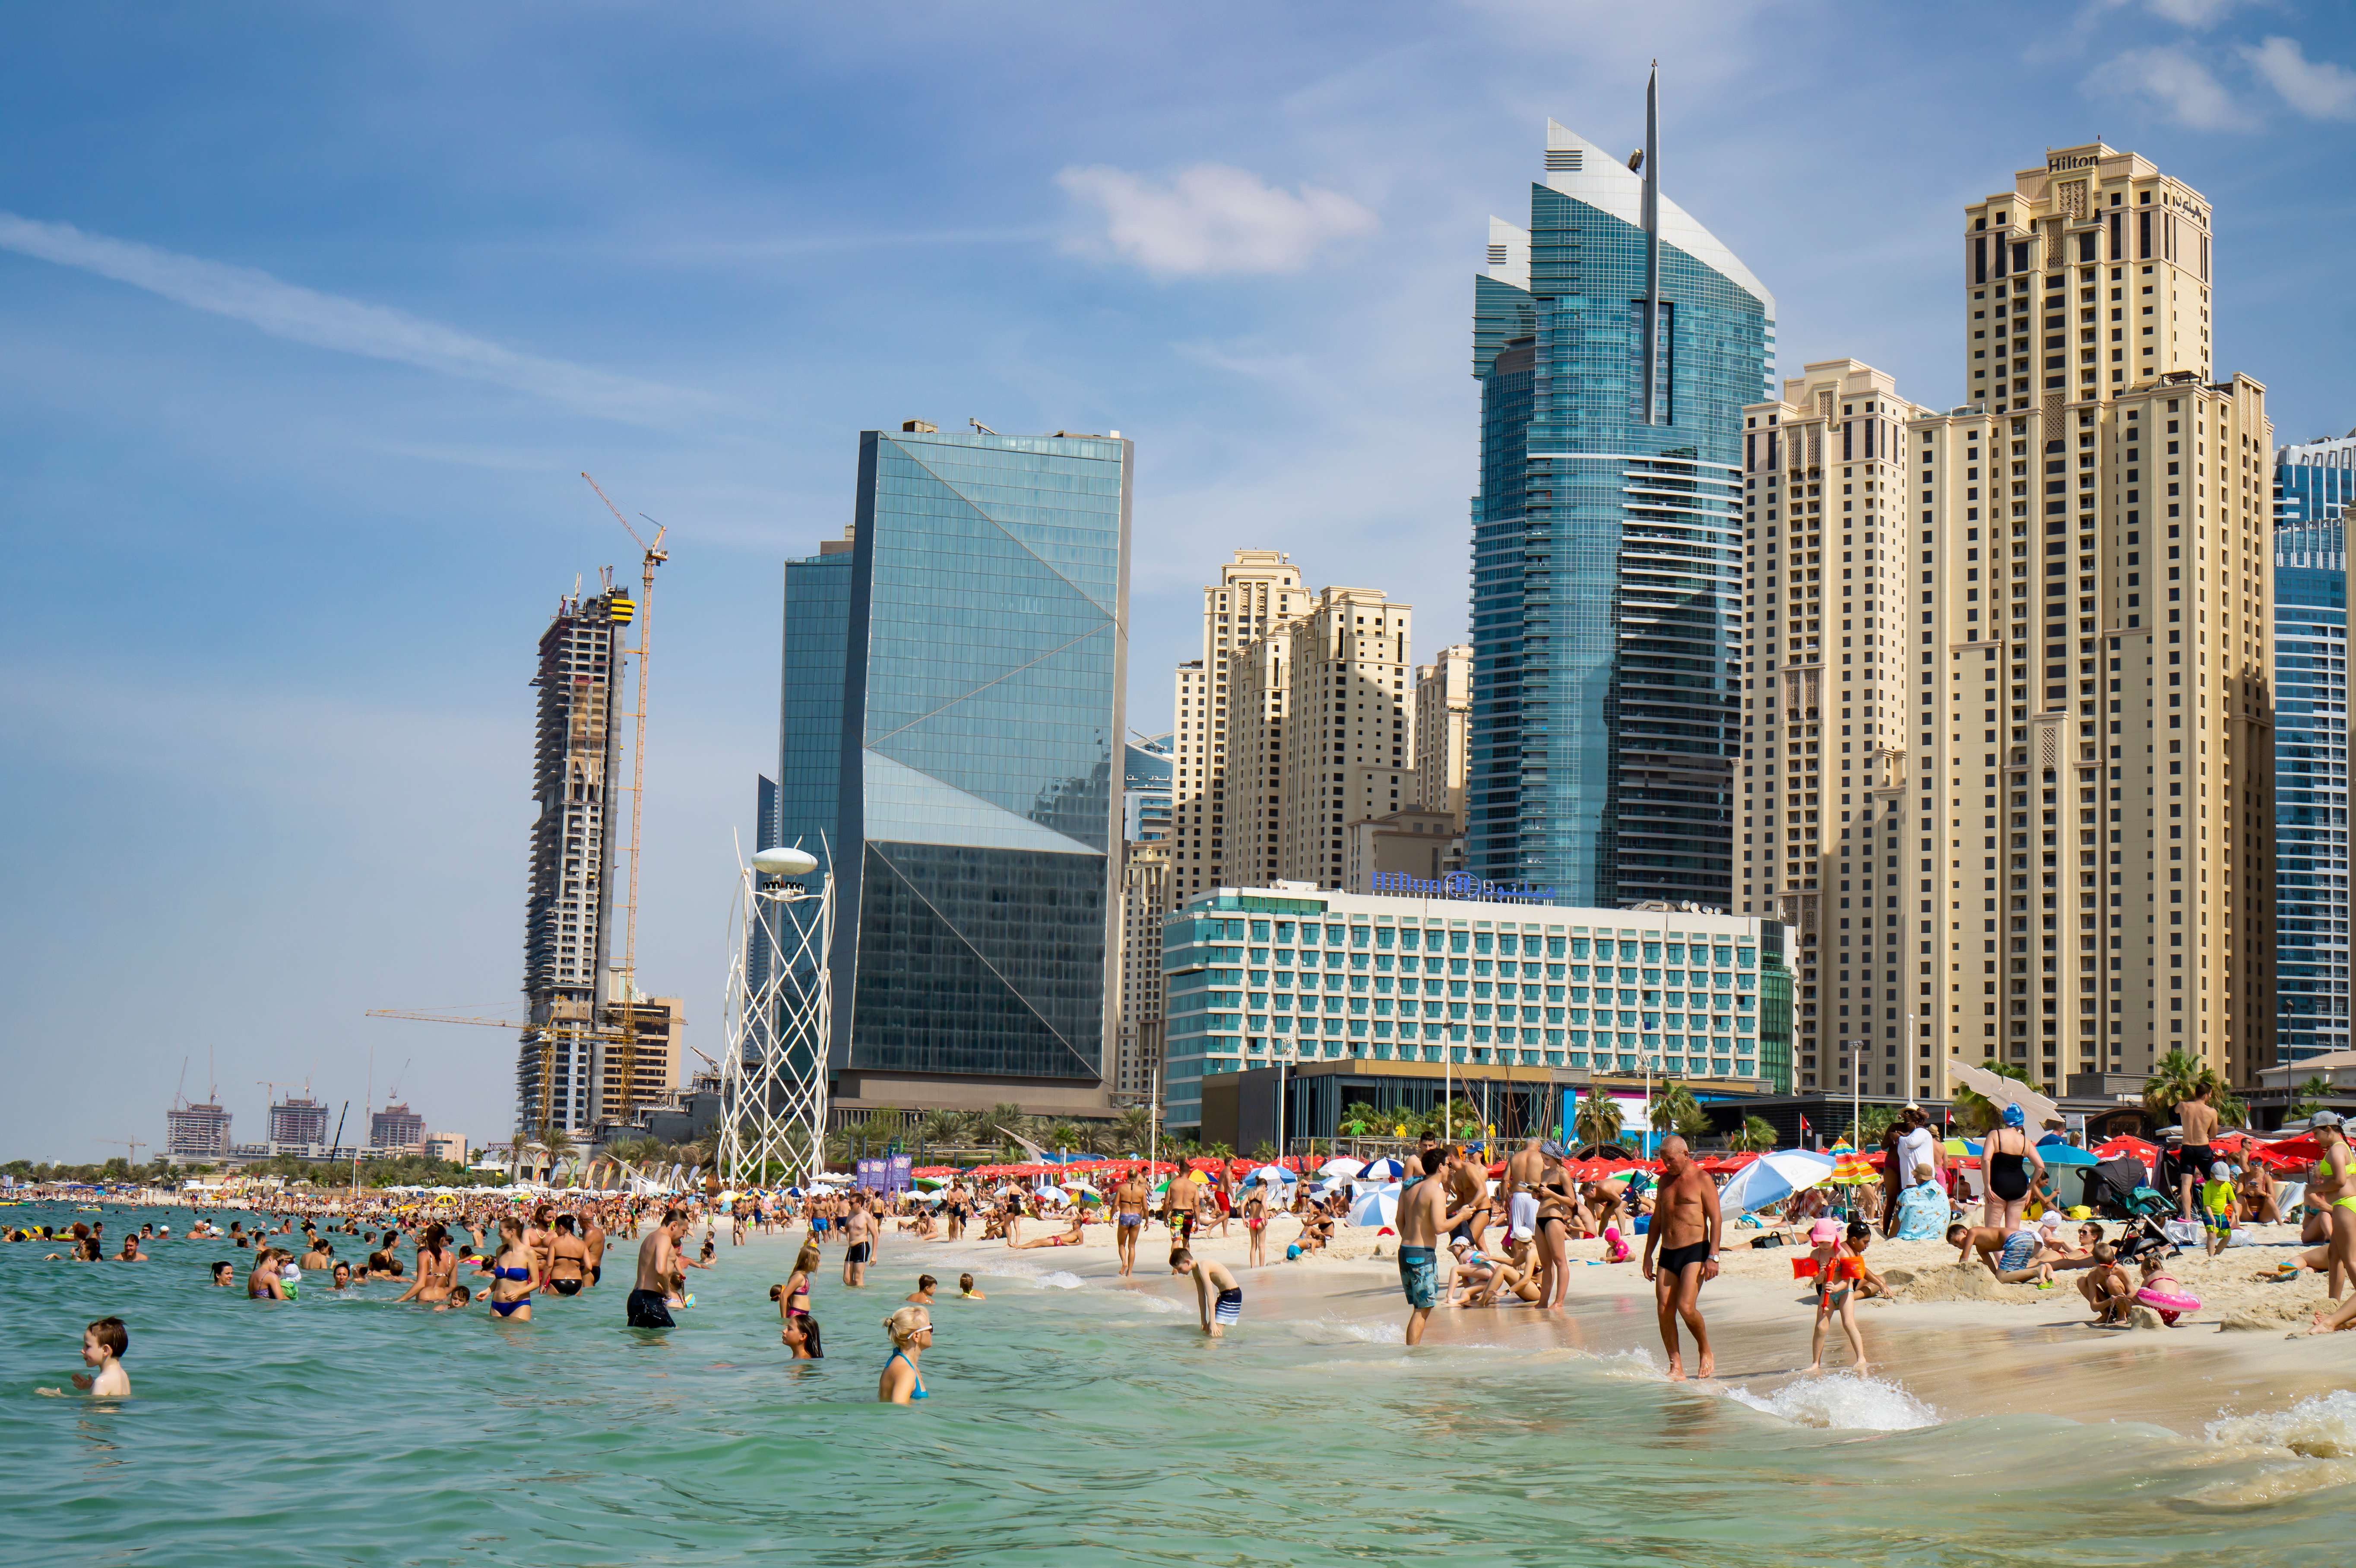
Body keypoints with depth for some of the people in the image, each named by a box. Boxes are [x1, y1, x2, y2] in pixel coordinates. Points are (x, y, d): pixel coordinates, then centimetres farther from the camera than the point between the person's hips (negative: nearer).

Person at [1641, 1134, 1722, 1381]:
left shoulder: (1701, 1180, -3)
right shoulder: (1665, 1180, 16)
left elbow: (1715, 1219, -7)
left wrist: (1713, 1257, -15)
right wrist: (1648, 1256, 17)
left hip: (1695, 1251, -6)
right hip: (1668, 1252, 6)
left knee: (1686, 1307, -18)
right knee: (1664, 1310, -3)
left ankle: (1706, 1352, 7)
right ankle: (1676, 1367, 3)